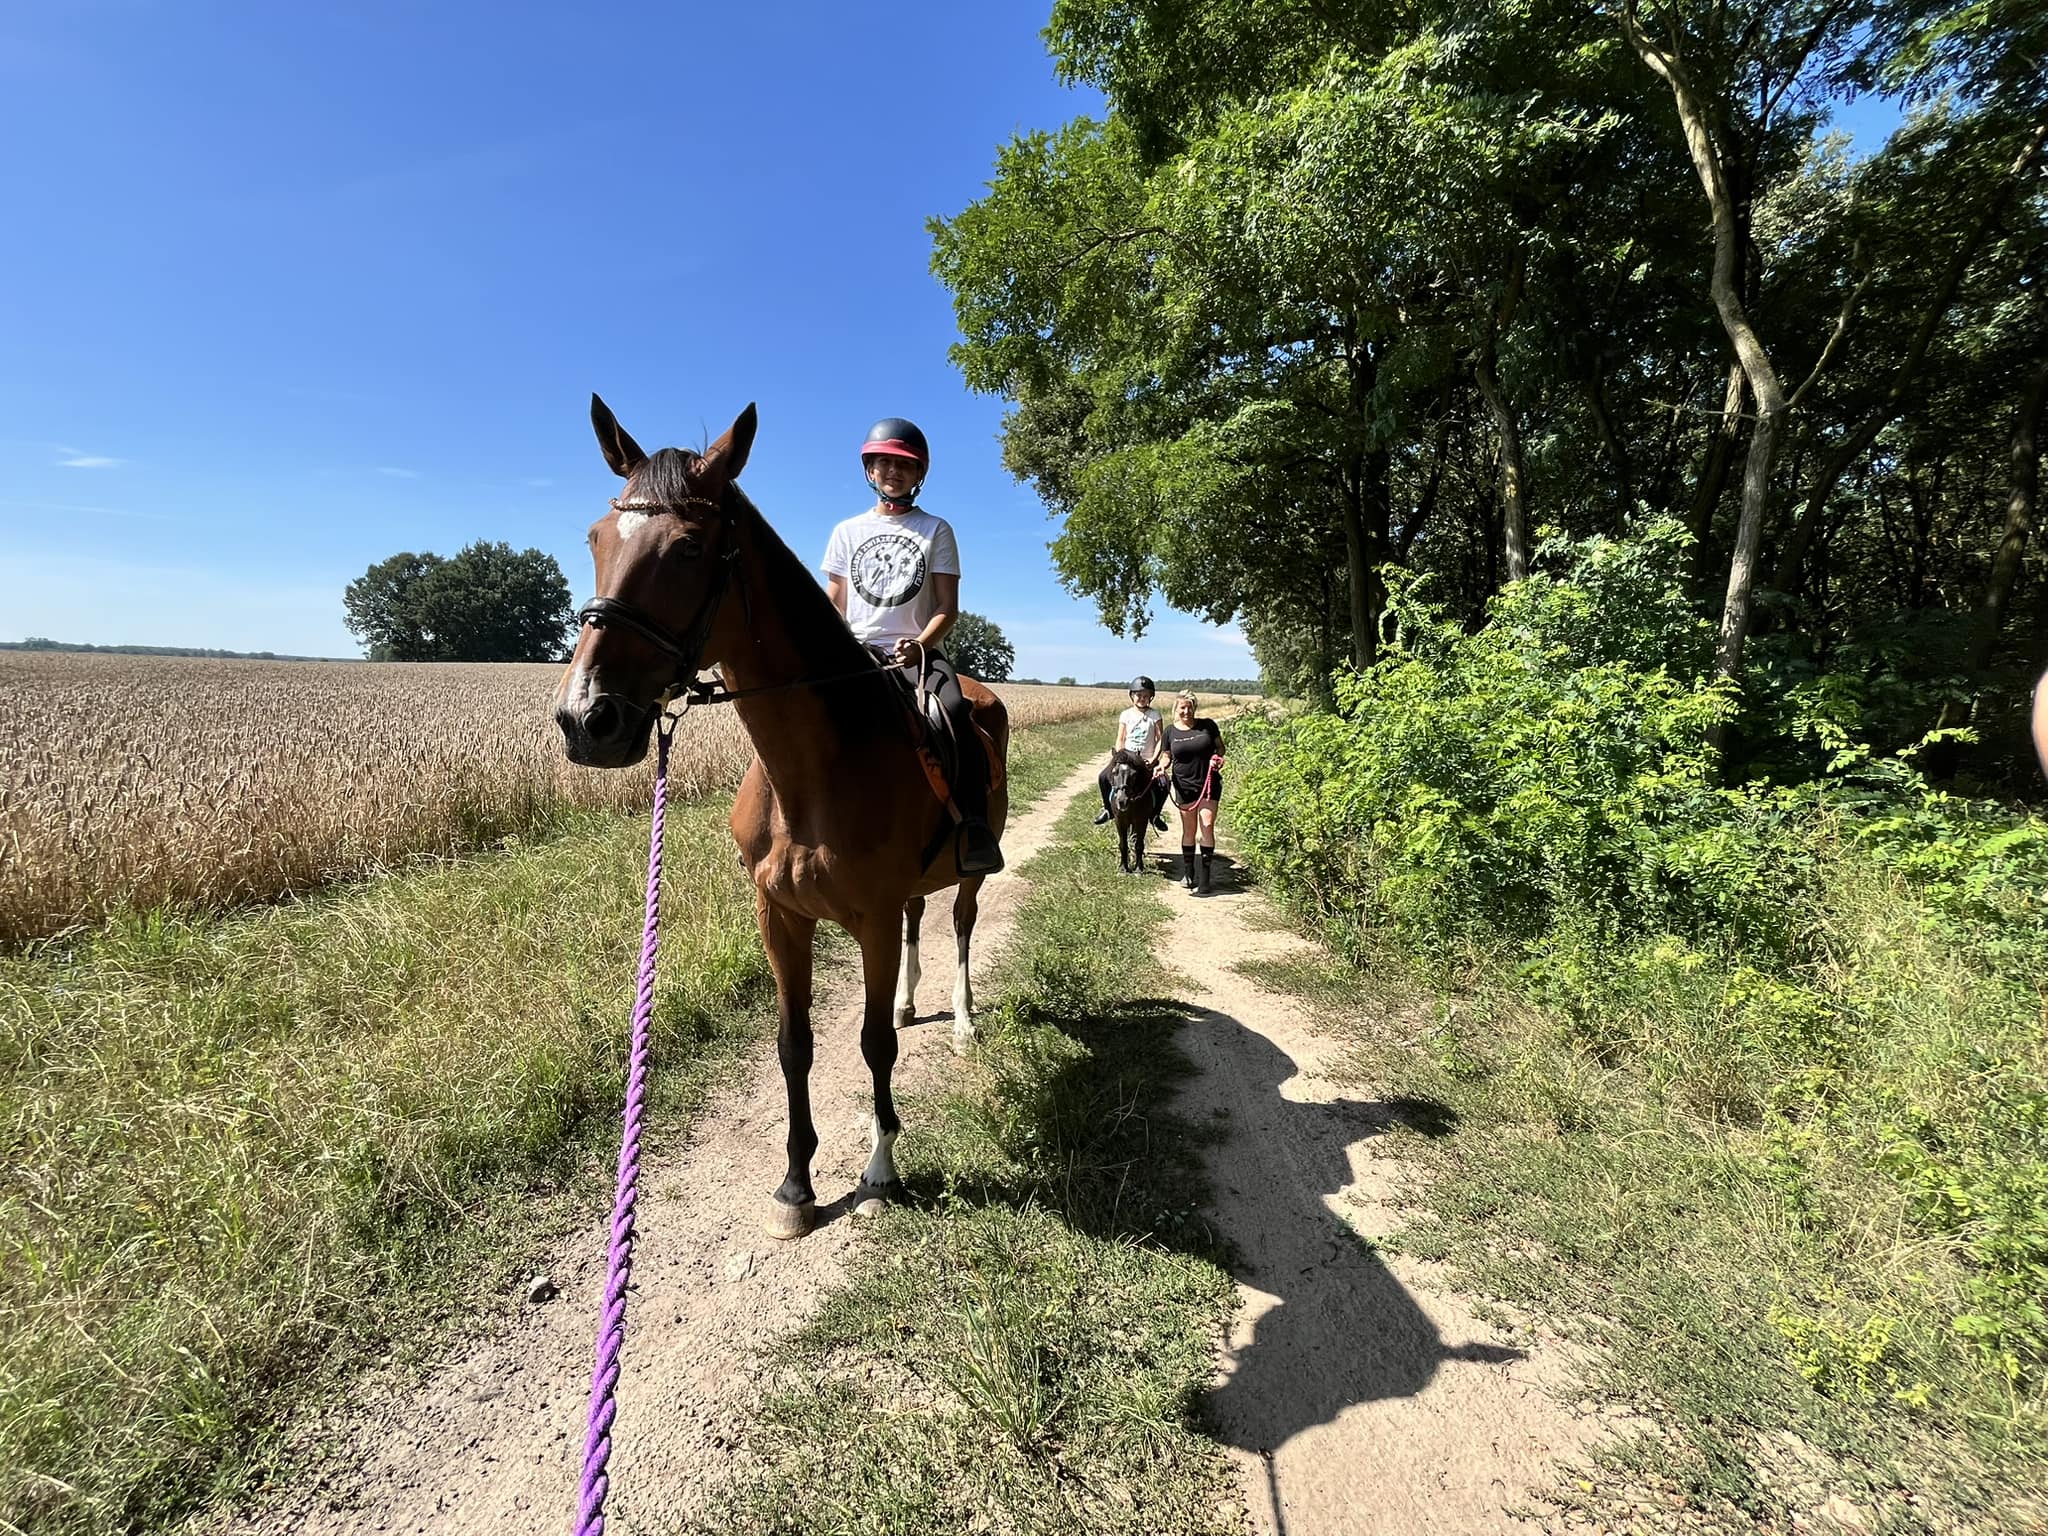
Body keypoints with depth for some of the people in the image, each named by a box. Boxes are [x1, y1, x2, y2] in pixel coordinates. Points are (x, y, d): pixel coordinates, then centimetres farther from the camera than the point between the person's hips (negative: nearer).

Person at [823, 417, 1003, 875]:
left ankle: (975, 826, -33)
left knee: (955, 710, -33)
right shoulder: (847, 532, 16)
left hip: (917, 652, -2)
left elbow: (948, 608, 2)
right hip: (857, 652, 3)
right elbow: (833, 607, 17)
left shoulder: (935, 530, 10)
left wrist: (919, 645, -18)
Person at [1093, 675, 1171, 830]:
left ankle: (1155, 814, 2)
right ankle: (1108, 808, 4)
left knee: (1163, 784, -25)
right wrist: (1118, 758, -10)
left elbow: (1160, 740, -3)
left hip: (1148, 760, -1)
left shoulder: (1155, 715, 0)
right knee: (1102, 777, -20)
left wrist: (1154, 759, -15)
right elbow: (1120, 740, 6)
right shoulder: (1126, 715, 4)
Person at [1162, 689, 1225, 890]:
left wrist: (1218, 758, -12)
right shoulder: (1170, 731, 2)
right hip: (1184, 786, 1)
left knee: (1207, 826, -7)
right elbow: (1167, 757, 10)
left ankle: (1206, 873, 2)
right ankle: (1188, 872, 22)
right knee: (1189, 830, 9)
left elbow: (1220, 746, 9)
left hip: (1209, 784, -1)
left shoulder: (1207, 725, -2)